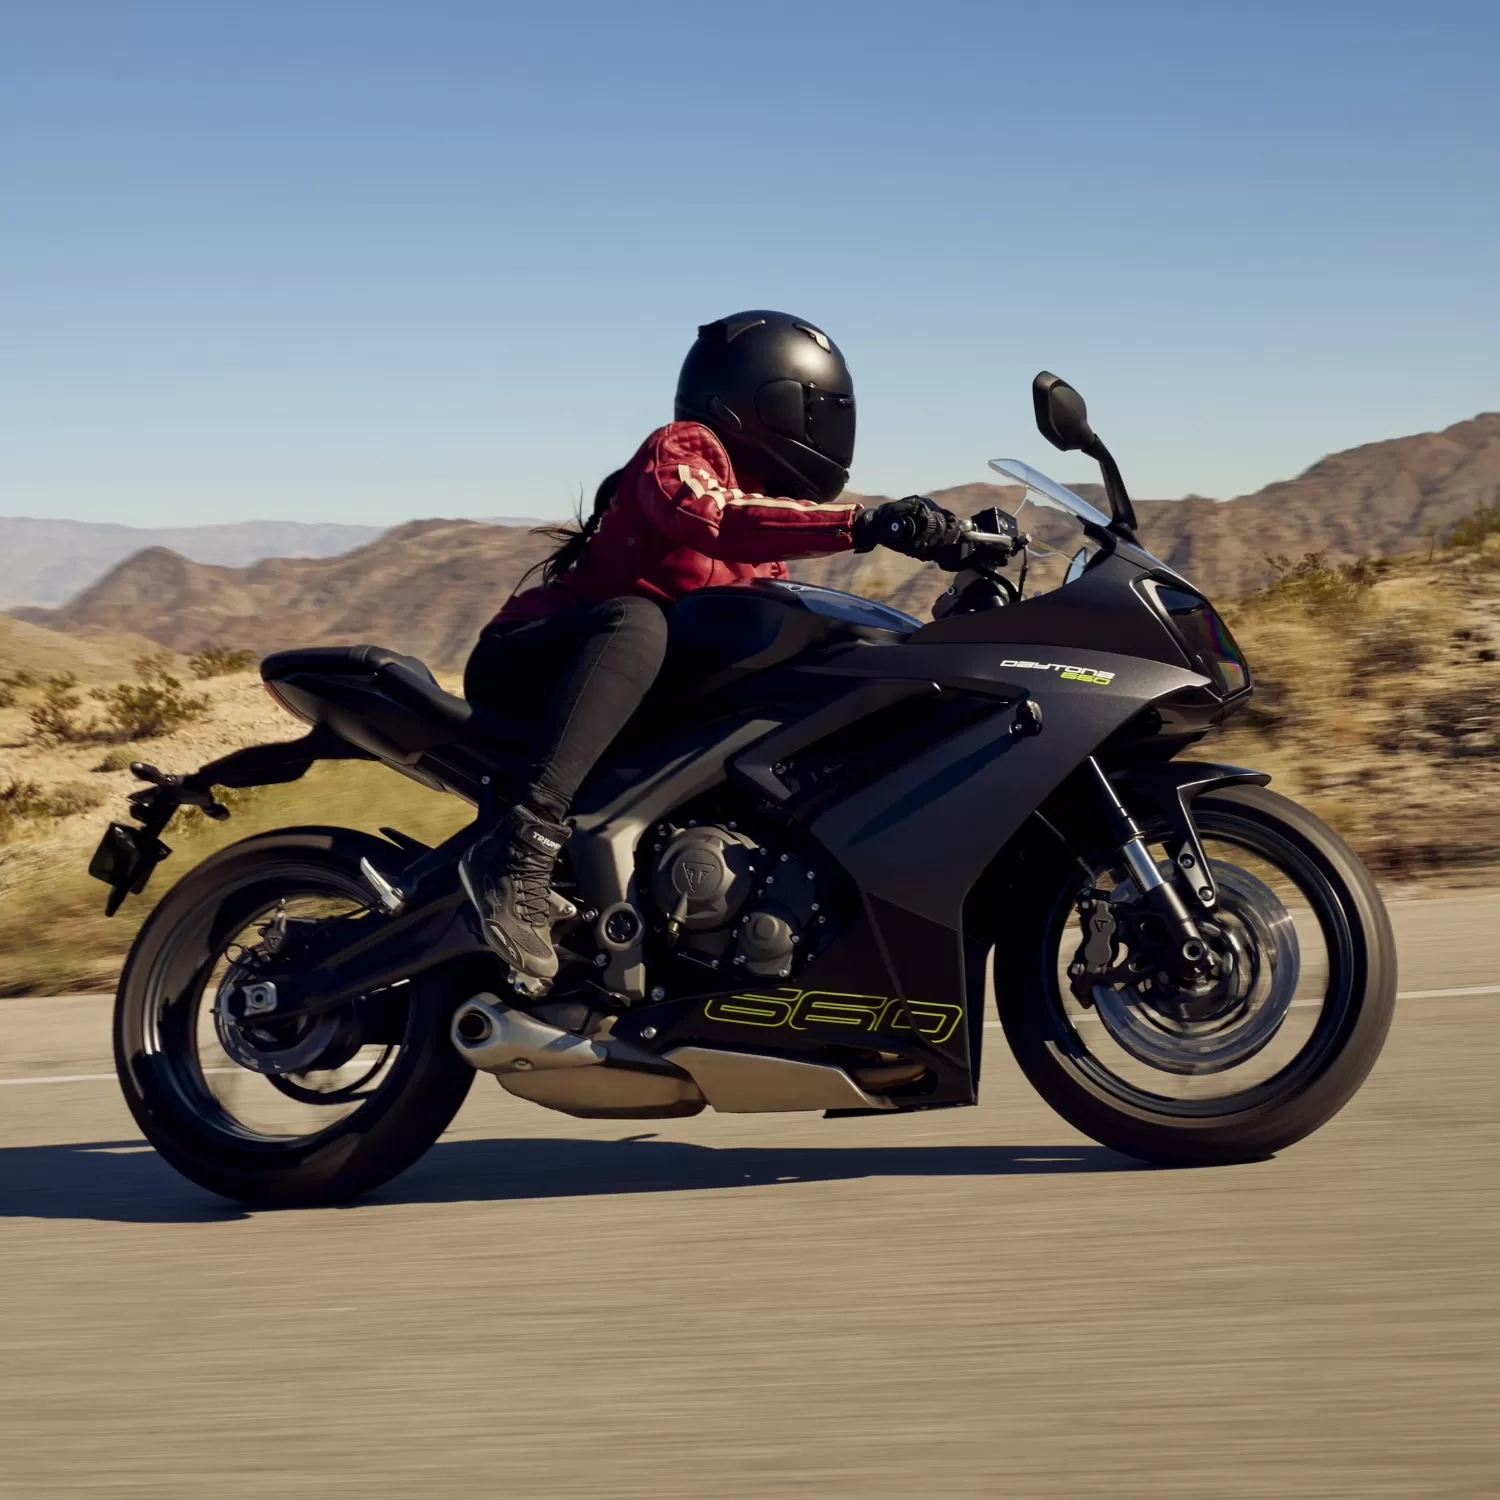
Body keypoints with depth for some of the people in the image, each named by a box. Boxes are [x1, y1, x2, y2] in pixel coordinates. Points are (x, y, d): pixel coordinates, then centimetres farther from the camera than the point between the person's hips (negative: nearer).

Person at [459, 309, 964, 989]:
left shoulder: (764, 502, 20)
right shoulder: (681, 448, -7)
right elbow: (708, 518, -31)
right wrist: (862, 524, -39)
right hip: (526, 657, -9)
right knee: (636, 620, -40)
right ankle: (520, 849, -51)